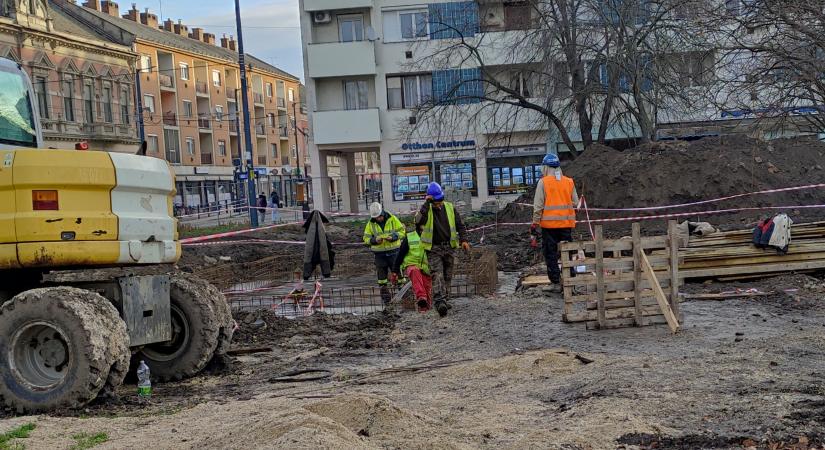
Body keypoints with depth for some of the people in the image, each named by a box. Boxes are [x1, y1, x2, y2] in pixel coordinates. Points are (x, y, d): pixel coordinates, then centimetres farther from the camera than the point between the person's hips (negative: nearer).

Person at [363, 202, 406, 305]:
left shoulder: (392, 219, -3)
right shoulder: (370, 224, 1)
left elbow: (402, 231, -1)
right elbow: (366, 238, 3)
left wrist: (393, 237, -19)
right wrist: (374, 240, -17)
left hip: (393, 251, -2)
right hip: (379, 253, 2)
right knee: (382, 273, 7)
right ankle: (385, 297, 15)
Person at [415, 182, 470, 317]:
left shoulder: (450, 208, 6)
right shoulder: (426, 209, -3)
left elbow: (460, 225, 10)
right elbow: (419, 220, -26)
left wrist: (463, 240, -5)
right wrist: (427, 203, -24)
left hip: (449, 247, 4)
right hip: (434, 249, -4)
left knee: (448, 276, 11)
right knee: (437, 275, -16)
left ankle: (446, 300, 23)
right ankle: (440, 302, -26)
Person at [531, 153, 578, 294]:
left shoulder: (543, 182, -7)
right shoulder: (569, 182, 4)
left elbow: (538, 206, -7)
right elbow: (575, 203, 7)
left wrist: (535, 223, -1)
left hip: (549, 224, -3)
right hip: (567, 224, 3)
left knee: (551, 254, 5)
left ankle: (556, 283, 4)